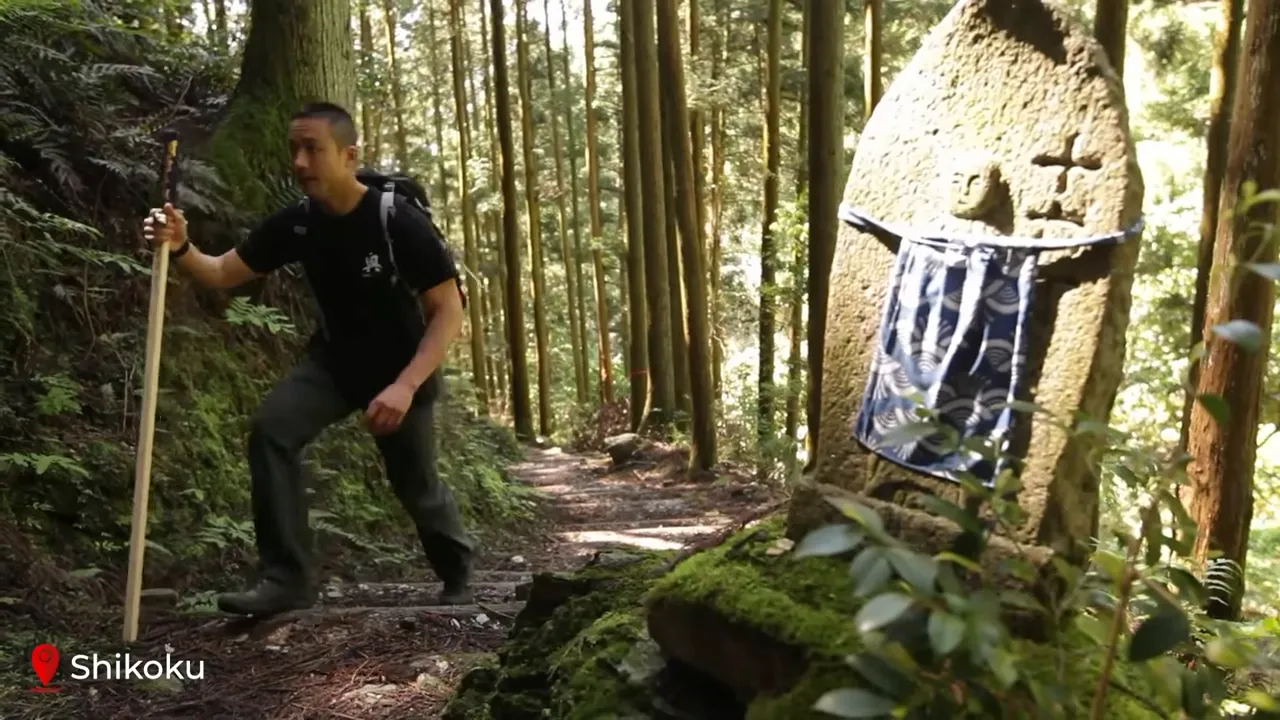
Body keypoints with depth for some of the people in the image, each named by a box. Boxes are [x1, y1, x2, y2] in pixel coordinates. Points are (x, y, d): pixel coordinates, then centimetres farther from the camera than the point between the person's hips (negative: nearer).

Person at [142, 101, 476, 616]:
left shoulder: (399, 221, -26)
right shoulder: (296, 222, -12)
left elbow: (449, 311, -24)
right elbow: (223, 273, -5)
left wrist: (406, 385, -35)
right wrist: (179, 248, -28)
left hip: (401, 368, -4)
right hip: (333, 360, 4)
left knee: (415, 484, 6)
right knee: (271, 429, -20)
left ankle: (457, 570, 38)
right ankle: (287, 579, -11)